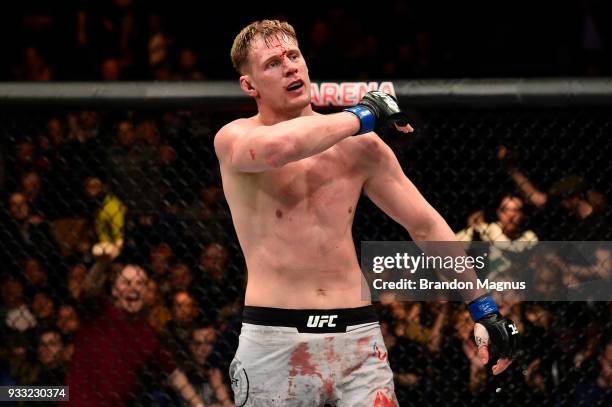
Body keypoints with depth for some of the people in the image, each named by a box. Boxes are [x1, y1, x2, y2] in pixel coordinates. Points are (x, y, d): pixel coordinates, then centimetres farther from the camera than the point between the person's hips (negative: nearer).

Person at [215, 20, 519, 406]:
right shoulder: (234, 138, -2)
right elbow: (276, 147, -27)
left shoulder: (359, 145, 9)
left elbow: (426, 225, 15)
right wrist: (362, 116, -13)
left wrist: (484, 308, 12)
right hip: (274, 341, -3)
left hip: (357, 337, 3)